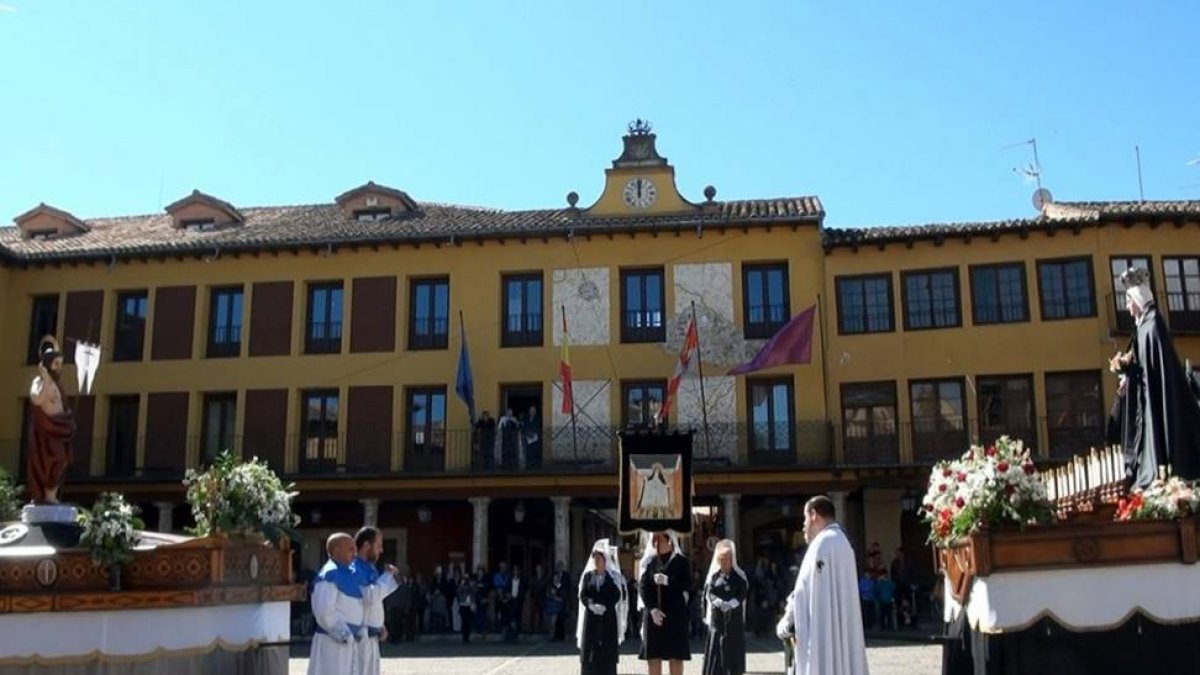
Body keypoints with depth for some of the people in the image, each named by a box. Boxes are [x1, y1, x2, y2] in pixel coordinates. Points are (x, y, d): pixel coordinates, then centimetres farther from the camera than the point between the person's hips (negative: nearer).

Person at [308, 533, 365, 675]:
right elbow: (324, 612, -22)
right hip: (332, 642, -9)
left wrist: (362, 630, 2)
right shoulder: (328, 575, -15)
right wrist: (344, 635, -16)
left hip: (350, 643, 9)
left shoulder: (350, 574, 12)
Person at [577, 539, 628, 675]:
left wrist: (603, 606, -21)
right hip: (591, 618, 2)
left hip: (608, 618, -2)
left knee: (607, 653, -3)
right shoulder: (587, 575, 9)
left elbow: (617, 596, -7)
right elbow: (582, 595, 0)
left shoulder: (614, 576, 2)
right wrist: (592, 606, -19)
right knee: (589, 652, -1)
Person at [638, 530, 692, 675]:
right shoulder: (648, 561, 10)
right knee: (653, 655, 0)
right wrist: (652, 609, -12)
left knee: (676, 655, -2)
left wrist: (667, 581, -18)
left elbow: (687, 585, -5)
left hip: (675, 613, -2)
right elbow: (642, 587, 2)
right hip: (652, 614, 2)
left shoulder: (681, 561, 5)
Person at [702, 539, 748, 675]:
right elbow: (709, 594, -4)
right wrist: (720, 603, -23)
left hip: (735, 622, -1)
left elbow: (742, 595, -8)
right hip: (717, 620, 1)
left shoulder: (740, 577, 2)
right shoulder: (713, 576, 5)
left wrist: (730, 604, -24)